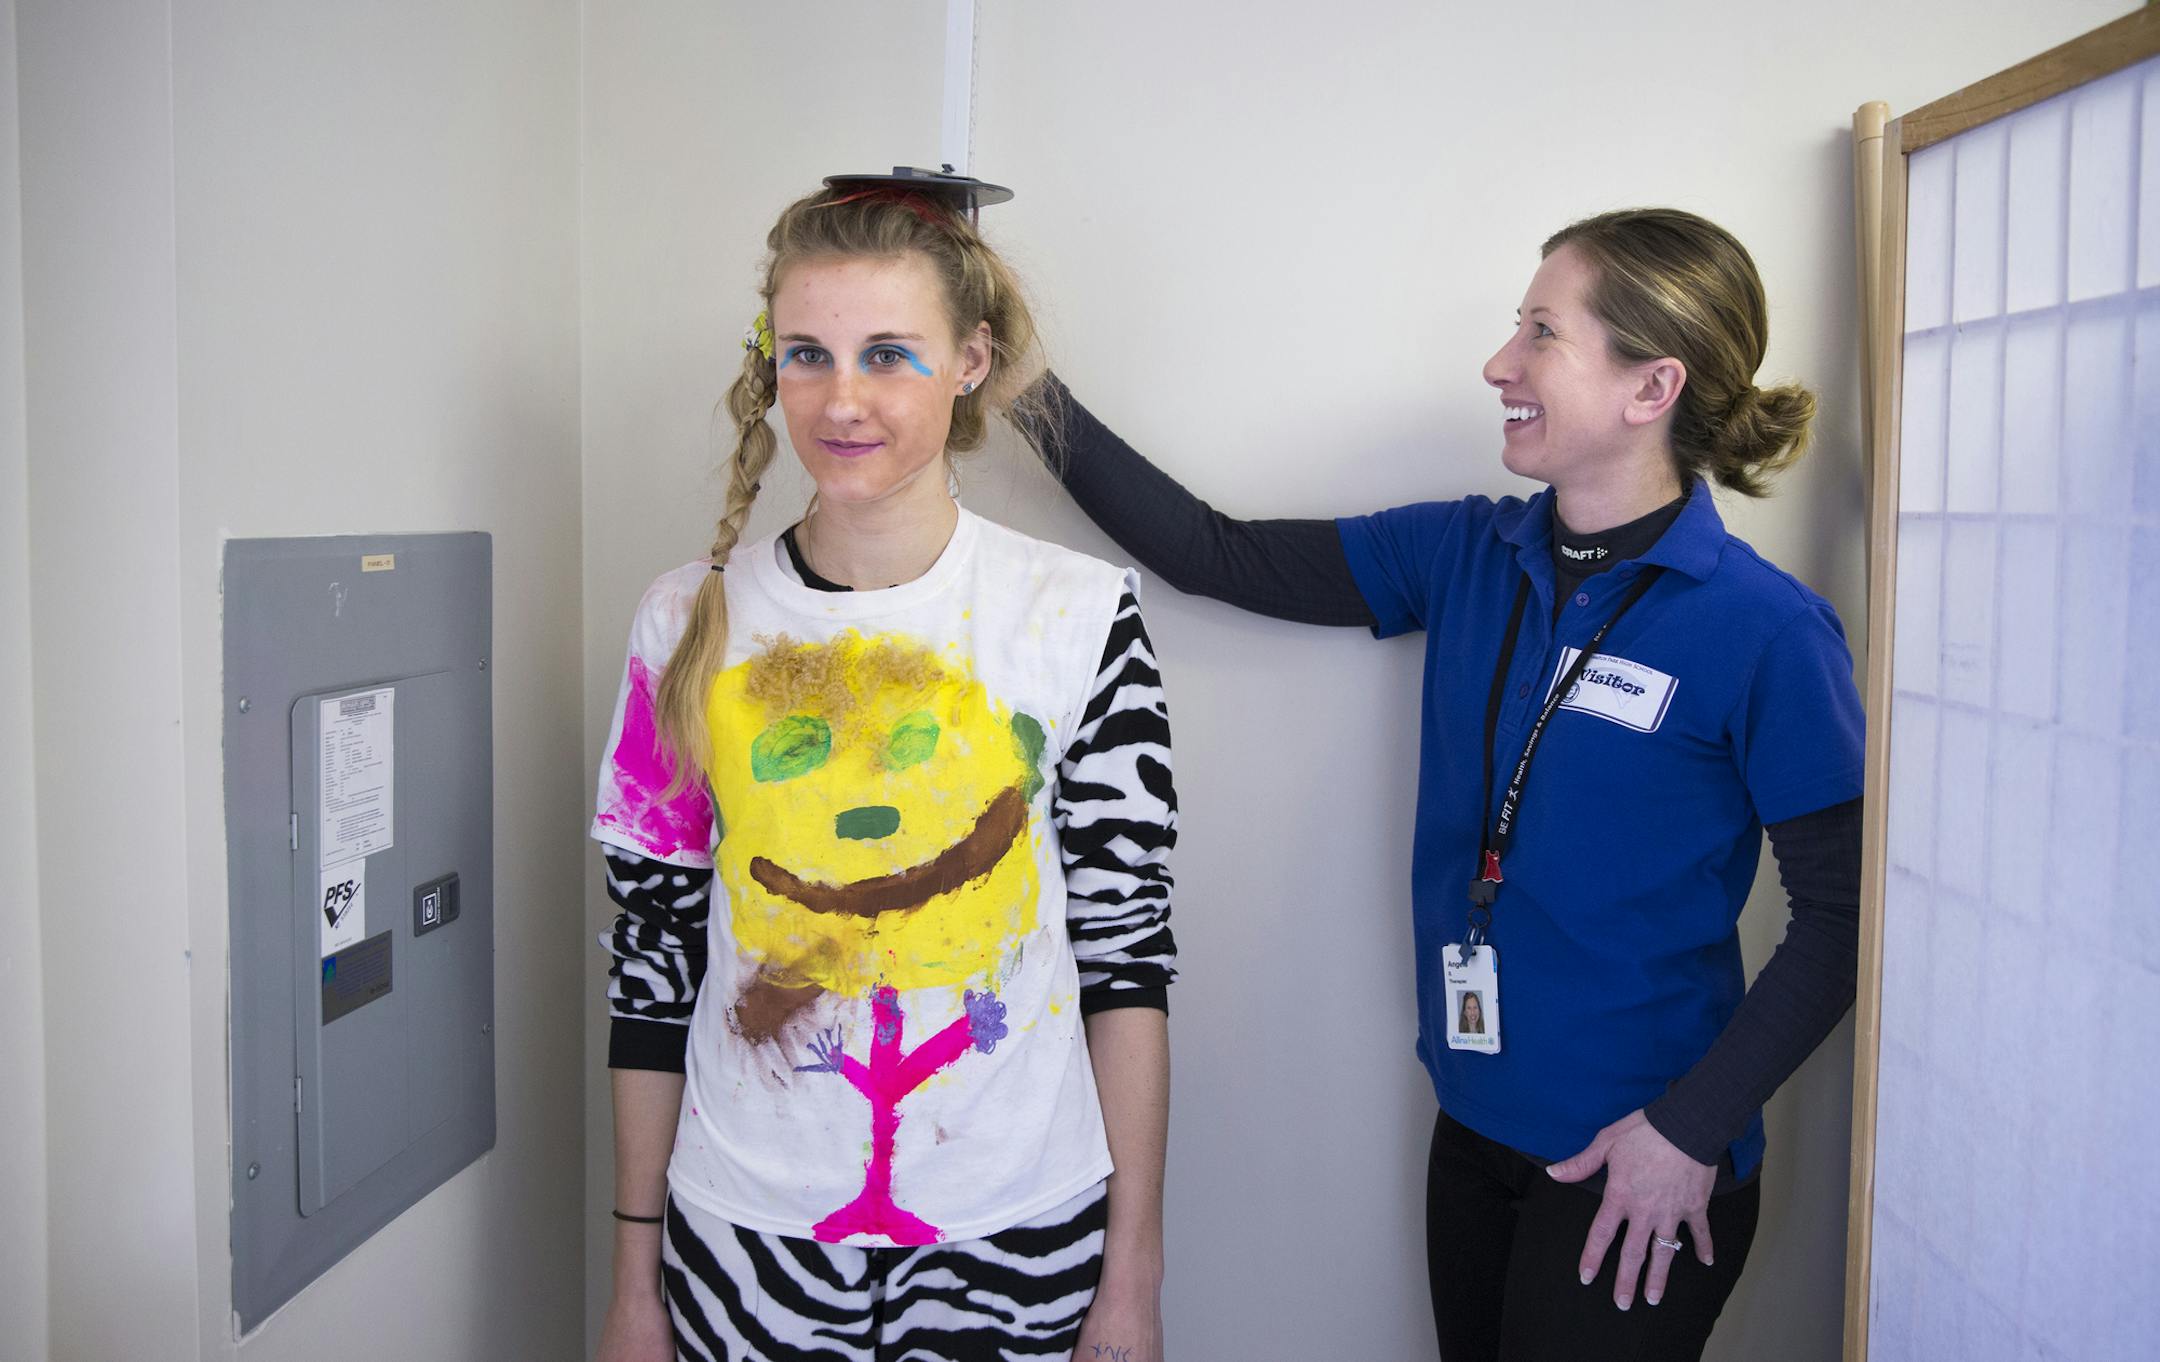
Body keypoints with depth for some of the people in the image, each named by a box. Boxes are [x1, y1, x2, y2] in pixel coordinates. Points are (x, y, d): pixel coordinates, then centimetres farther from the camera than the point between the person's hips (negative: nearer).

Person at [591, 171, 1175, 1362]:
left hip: (1018, 1241, -1)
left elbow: (1128, 956, -4)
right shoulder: (693, 623, -3)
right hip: (744, 1240, 1)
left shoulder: (1080, 617, -7)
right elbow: (652, 963, 2)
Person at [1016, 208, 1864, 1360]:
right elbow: (1220, 557, 2)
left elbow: (1839, 916, -12)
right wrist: (1037, 398, -1)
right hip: (1474, 1131, 6)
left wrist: (1694, 1128, -16)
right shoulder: (1465, 556, 0)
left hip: (1636, 1176, -5)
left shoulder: (1761, 629, -16)